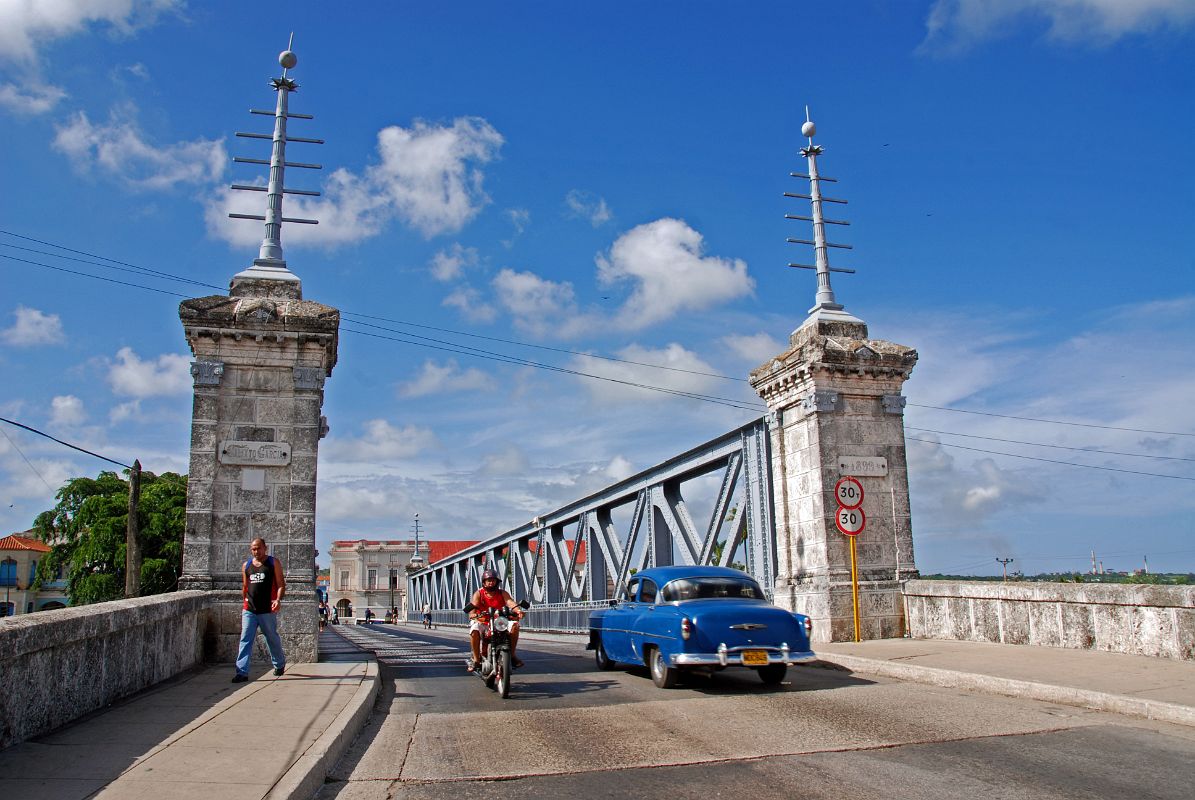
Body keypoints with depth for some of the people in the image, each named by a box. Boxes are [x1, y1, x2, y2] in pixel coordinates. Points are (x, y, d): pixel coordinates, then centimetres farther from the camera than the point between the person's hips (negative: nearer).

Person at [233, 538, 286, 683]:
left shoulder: (274, 563, 0)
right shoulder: (246, 565, 12)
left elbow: (281, 584, -5)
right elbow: (244, 586, 22)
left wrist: (278, 600, -19)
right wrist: (245, 601, 16)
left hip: (267, 610, -3)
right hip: (249, 610, 3)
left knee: (272, 638, 10)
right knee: (245, 640, -6)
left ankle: (279, 664, 31)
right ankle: (242, 672, -8)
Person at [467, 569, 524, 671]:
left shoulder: (502, 593, 5)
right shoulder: (478, 594, 1)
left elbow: (510, 602, -14)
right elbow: (473, 606, -14)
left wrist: (518, 610, -37)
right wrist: (474, 615, -39)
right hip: (483, 623, -1)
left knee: (514, 625, -24)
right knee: (474, 629, -34)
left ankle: (512, 655, -11)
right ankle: (476, 660, -19)